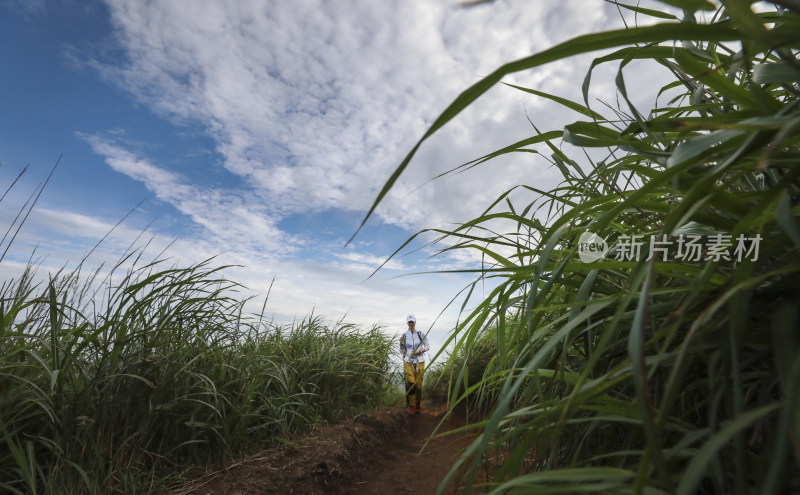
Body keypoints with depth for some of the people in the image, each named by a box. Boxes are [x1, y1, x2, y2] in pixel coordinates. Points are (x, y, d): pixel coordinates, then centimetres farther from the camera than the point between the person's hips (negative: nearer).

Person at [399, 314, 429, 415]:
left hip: (419, 362, 0)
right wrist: (402, 344, -8)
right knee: (410, 383, -10)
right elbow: (402, 351, 12)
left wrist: (420, 351, -11)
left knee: (419, 384, 4)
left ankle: (418, 405, 22)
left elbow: (428, 346, 5)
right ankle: (411, 406, 2)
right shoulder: (404, 336, 2)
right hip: (408, 362, 0)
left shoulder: (421, 334, -2)